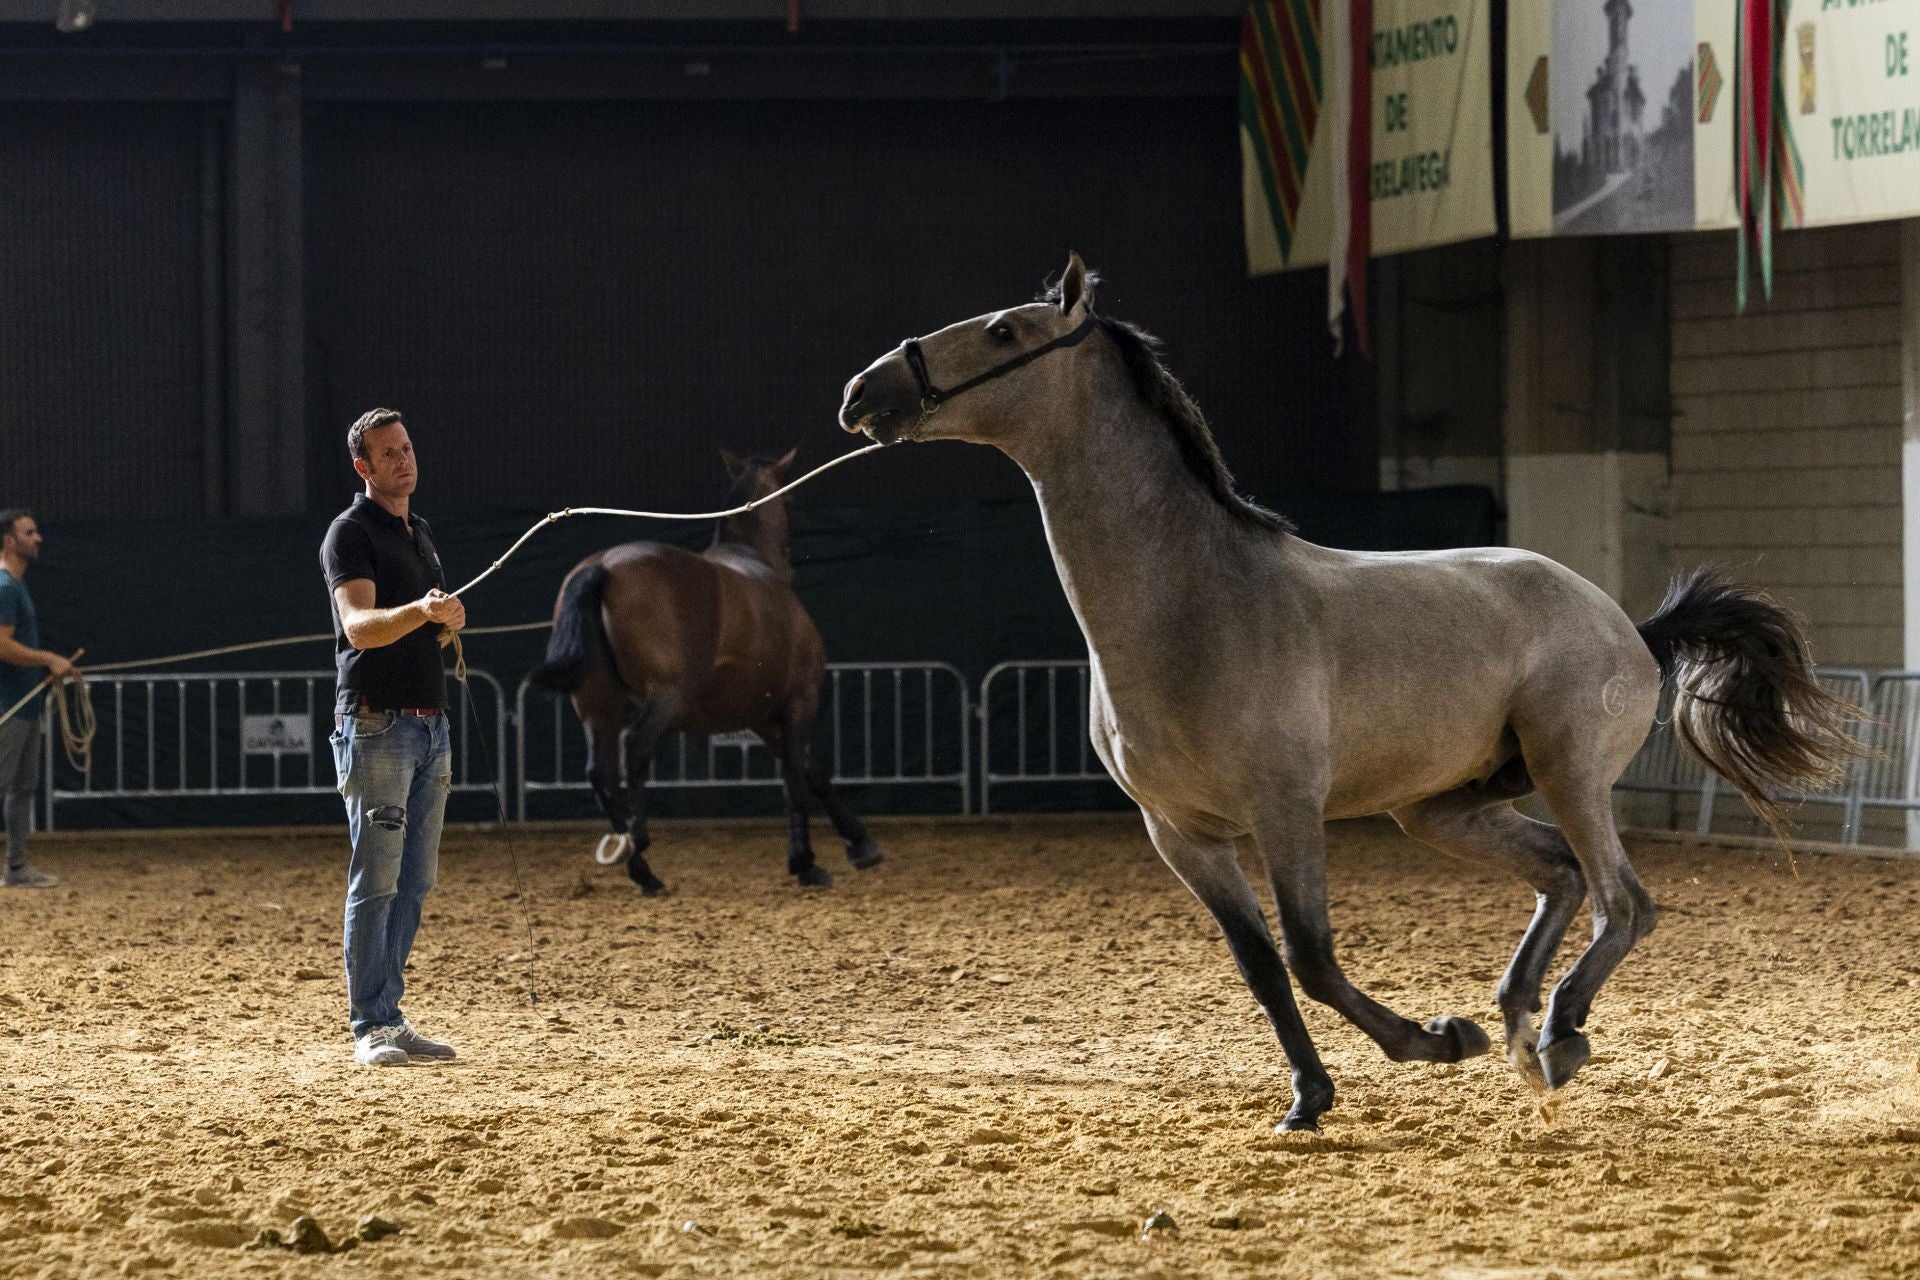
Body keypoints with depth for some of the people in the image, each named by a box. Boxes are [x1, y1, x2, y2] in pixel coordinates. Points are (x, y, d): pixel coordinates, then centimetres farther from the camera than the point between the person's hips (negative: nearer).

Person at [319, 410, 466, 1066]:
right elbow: (359, 624, -22)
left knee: (415, 881, 9)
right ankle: (369, 1029, -8)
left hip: (429, 724, 8)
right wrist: (419, 612, -40)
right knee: (376, 880, -9)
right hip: (377, 724, -8)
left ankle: (390, 1017, 14)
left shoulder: (420, 533, 19)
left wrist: (448, 624, 4)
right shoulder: (352, 533, -7)